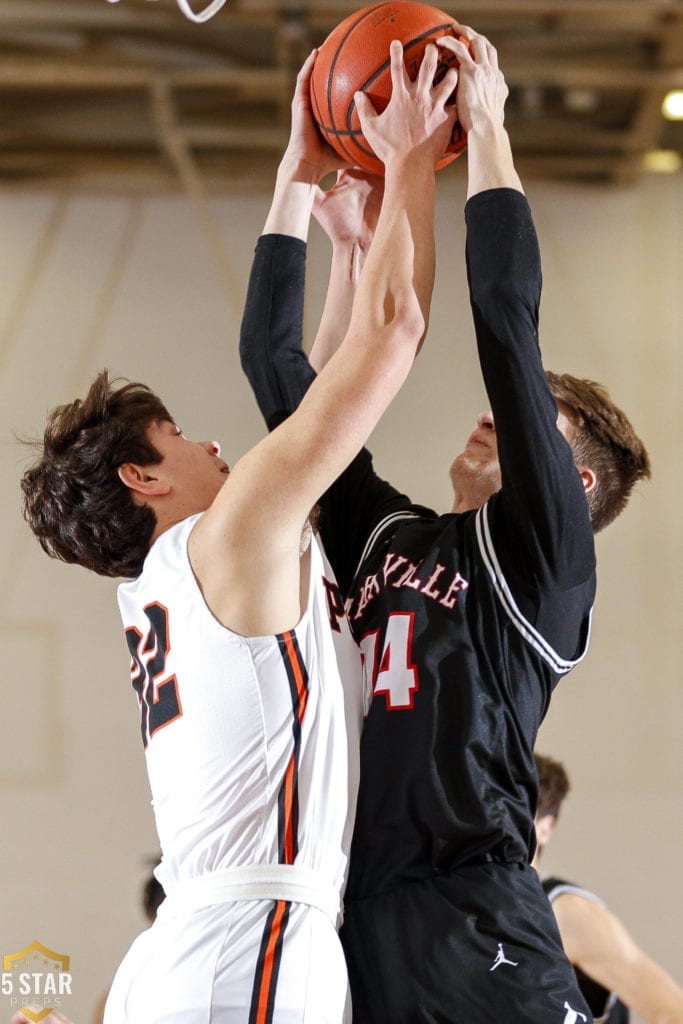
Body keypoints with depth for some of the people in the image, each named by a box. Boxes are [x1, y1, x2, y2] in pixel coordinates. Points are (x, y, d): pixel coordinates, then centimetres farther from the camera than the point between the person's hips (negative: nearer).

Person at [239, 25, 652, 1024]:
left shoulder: (543, 550, 2)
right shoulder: (387, 536, 18)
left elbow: (508, 330, -7)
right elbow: (286, 378, 23)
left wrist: (486, 135, -2)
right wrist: (346, 245, 20)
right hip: (352, 918, 6)